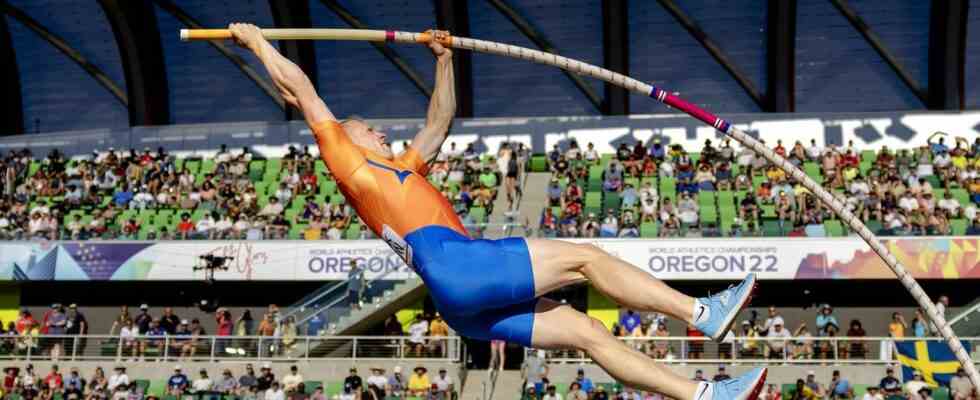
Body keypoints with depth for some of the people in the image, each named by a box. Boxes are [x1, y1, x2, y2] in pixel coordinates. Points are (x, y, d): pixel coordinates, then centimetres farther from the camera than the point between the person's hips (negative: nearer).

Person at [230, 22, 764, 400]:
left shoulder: (400, 168, 34)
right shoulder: (347, 163, 12)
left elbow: (439, 123, 42)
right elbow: (300, 89, 14)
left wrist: (444, 60, 40)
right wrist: (256, 42, 20)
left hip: (468, 305, 9)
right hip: (453, 264, -9)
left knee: (587, 332, 2)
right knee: (583, 257, -10)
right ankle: (703, 313, -9)